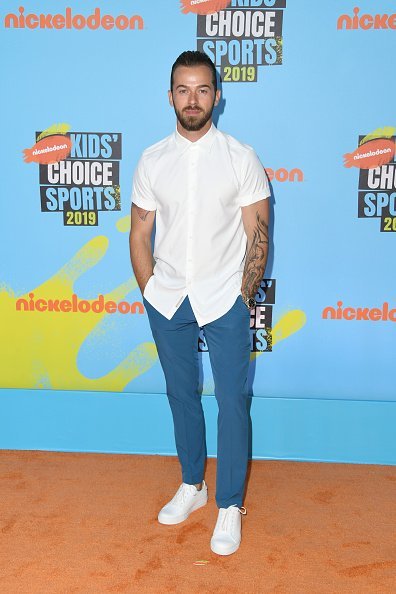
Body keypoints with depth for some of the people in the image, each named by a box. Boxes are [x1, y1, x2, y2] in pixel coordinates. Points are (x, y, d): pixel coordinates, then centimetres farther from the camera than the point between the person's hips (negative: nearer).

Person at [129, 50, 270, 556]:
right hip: (167, 303, 3)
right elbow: (140, 235, 6)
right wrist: (151, 294, 1)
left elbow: (258, 236, -4)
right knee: (181, 395, 15)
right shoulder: (151, 161, 2)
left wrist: (243, 298, -4)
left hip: (225, 301, -2)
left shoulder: (241, 158, -5)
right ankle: (192, 485, 35)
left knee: (232, 402, 4)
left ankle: (230, 505, 21)